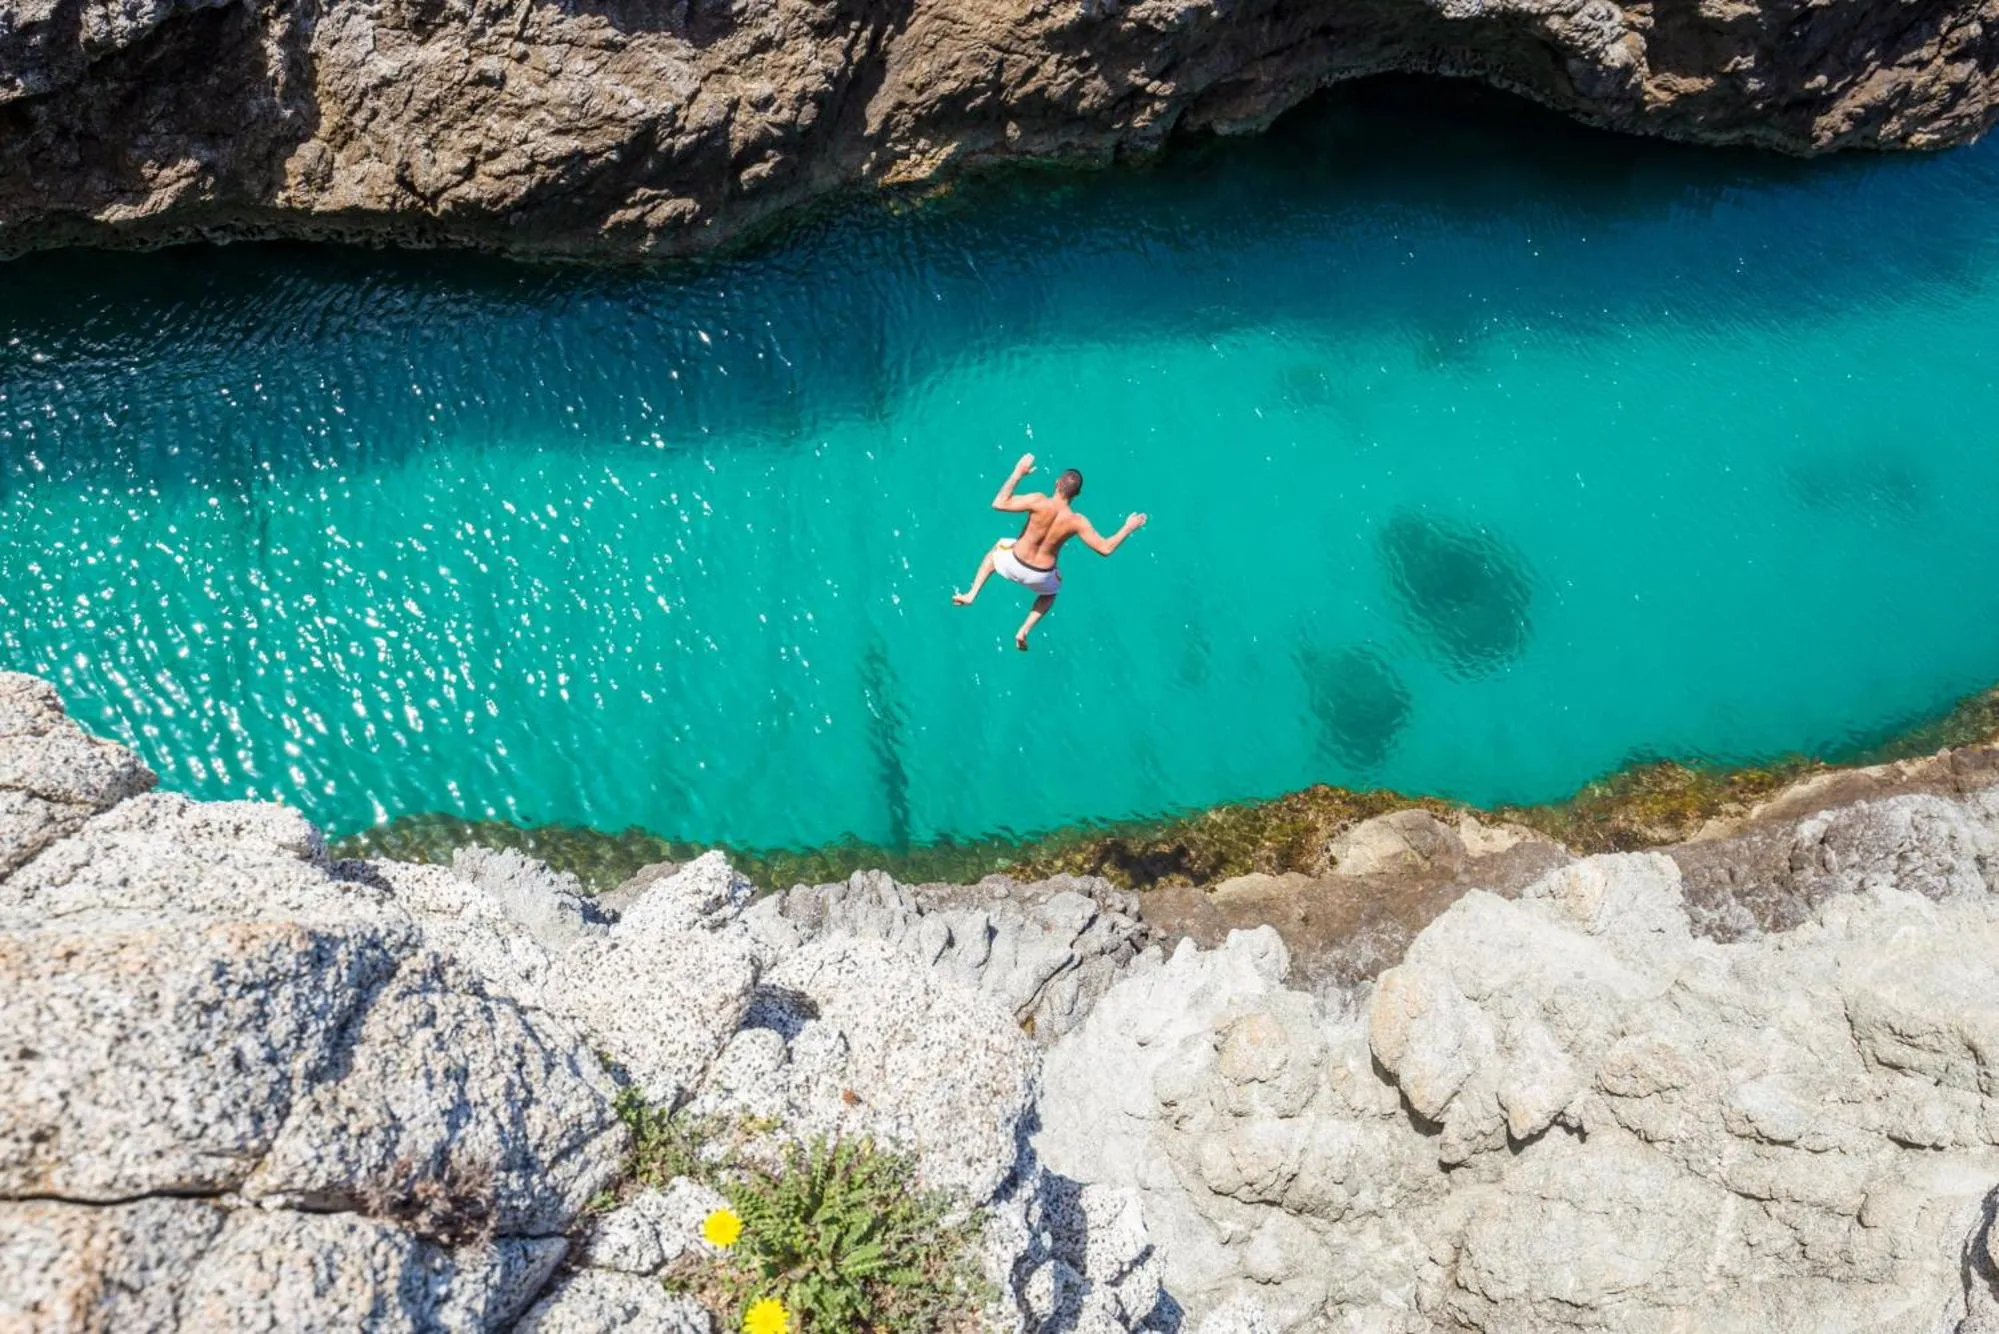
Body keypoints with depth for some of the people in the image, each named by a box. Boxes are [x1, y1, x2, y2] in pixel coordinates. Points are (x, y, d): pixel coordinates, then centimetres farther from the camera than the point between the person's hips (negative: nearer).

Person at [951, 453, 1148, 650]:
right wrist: (1129, 528, -3)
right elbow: (1105, 548, -16)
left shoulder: (1039, 502, -26)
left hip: (1014, 564, 0)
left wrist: (1018, 473, -14)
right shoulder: (1077, 522, -22)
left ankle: (970, 595, 27)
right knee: (1051, 590, 38)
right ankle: (1024, 631, 22)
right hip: (1040, 576, 0)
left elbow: (999, 504, -22)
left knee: (998, 547, 36)